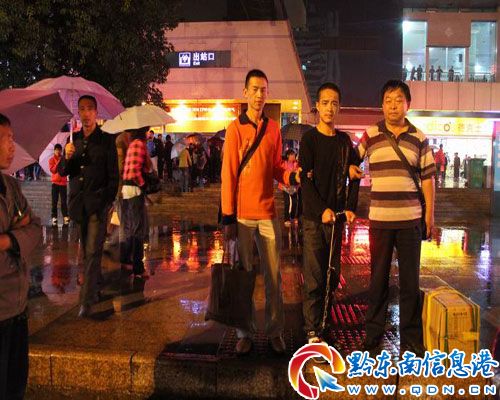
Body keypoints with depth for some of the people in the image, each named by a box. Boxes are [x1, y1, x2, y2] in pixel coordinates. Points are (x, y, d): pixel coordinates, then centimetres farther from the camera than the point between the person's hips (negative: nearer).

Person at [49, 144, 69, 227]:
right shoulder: (52, 160, 3)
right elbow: (52, 170, -9)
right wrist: (58, 162, -15)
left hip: (63, 182, 1)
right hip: (55, 182, -1)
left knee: (64, 201, -1)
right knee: (54, 202, 0)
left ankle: (65, 218, -1)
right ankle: (54, 218, 1)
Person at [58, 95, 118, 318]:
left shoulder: (107, 140, -2)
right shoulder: (74, 139, 11)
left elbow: (114, 175, -2)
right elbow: (61, 172, 11)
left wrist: (108, 201, -10)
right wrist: (67, 157, -9)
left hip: (98, 203, -5)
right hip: (79, 203, 5)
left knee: (92, 251, -7)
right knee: (87, 251, 15)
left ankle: (87, 300, -4)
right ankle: (95, 290, 30)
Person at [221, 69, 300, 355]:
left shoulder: (273, 128, 9)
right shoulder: (236, 128, -2)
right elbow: (228, 173, -5)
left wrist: (291, 177, -9)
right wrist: (228, 217, -8)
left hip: (268, 213, 3)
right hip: (243, 214, -3)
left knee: (274, 275, 6)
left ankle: (275, 331, 17)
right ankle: (245, 332, 16)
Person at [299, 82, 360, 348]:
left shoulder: (344, 140, 11)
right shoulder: (309, 139, -1)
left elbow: (353, 176, 13)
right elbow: (306, 179, -9)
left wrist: (351, 208, 0)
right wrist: (322, 210, -19)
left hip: (337, 216, 4)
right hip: (314, 217, -4)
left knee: (332, 275, 8)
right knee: (314, 276, -4)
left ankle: (324, 318, 23)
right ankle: (312, 330, 4)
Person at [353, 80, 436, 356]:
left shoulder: (419, 138, 4)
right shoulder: (370, 135, 3)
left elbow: (427, 178, 6)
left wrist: (430, 214, 3)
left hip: (410, 220, 0)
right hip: (379, 219, 0)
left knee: (410, 281, 7)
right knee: (379, 279, 9)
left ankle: (411, 340, 20)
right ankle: (372, 337, 20)